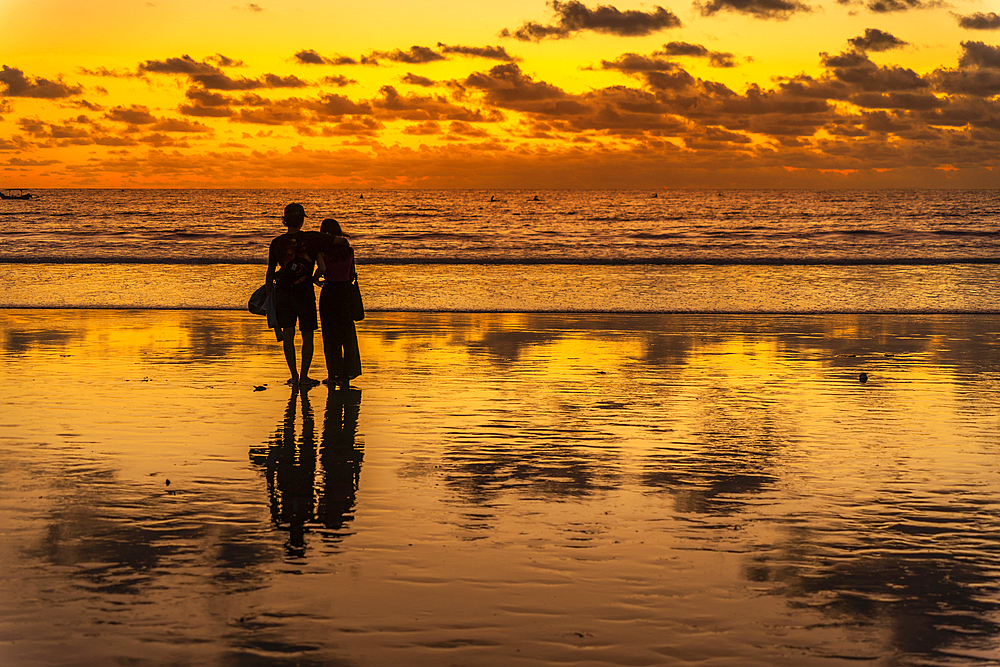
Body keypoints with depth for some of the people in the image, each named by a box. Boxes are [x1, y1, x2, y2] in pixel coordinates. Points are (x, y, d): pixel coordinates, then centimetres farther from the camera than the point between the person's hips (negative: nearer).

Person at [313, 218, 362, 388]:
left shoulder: (322, 251, -9)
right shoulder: (348, 250, 2)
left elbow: (322, 268, -25)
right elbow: (352, 275, 6)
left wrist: (315, 279, -5)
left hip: (329, 293, -3)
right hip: (346, 291, 3)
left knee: (331, 335, 7)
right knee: (348, 336, 12)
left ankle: (334, 374, 9)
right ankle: (347, 375, 13)